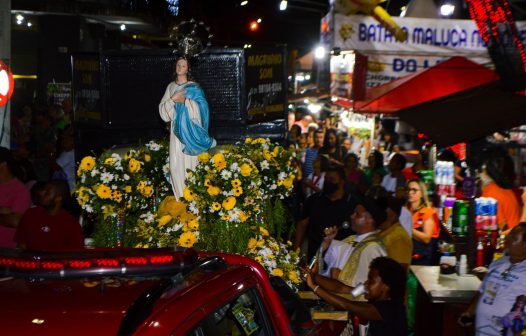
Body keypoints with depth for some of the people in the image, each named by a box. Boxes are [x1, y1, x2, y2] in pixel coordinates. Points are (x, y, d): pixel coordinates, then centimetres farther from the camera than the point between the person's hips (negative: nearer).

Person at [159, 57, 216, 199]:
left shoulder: (193, 87, 2)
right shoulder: (171, 87, 13)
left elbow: (199, 108, -7)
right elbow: (162, 108, 7)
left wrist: (185, 101, -19)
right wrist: (173, 99, -10)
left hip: (190, 130, -3)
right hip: (176, 129, 3)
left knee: (190, 161, -6)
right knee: (176, 163, -3)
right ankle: (180, 196, 3)